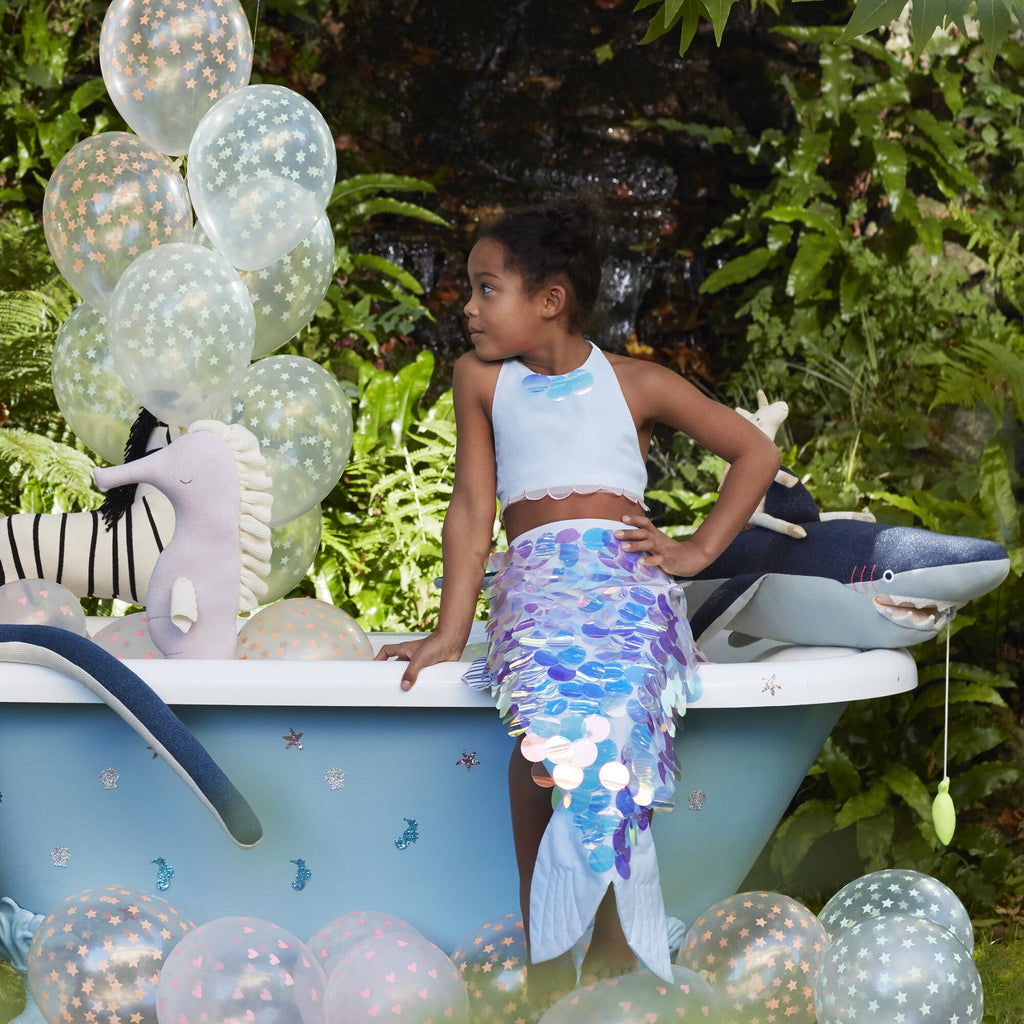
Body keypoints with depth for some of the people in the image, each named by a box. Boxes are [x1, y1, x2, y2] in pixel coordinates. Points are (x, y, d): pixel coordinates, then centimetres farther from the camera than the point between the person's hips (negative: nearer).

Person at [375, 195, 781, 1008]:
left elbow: (757, 453, 19)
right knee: (546, 720, -32)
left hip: (625, 580, -1)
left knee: (604, 718, -34)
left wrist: (699, 550, 10)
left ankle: (614, 956, -33)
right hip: (533, 578, 1)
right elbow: (472, 508, 13)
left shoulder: (638, 386, 12)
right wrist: (452, 633, 6)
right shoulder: (481, 380, 17)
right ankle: (549, 970, -29)